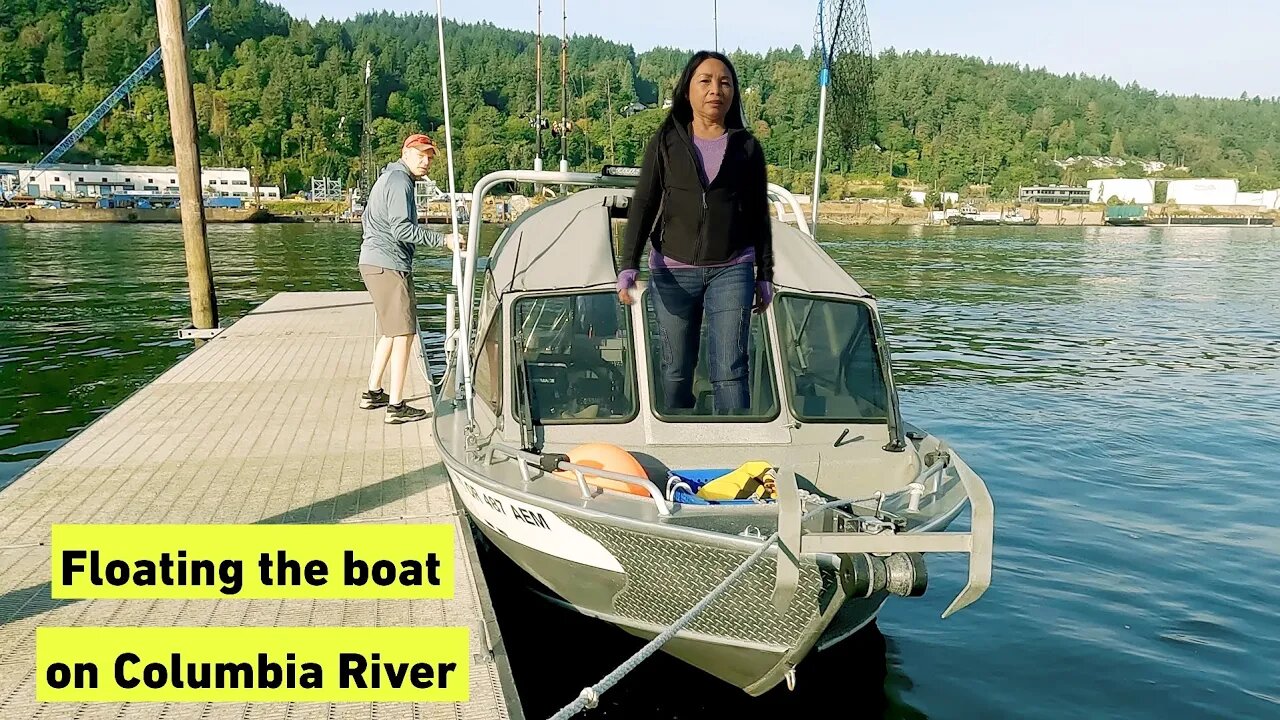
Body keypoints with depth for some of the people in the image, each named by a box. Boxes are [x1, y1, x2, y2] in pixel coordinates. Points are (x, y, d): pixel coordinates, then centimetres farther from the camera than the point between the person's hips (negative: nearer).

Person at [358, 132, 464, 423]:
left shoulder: (388, 177, 21)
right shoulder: (400, 181, -12)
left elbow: (367, 218, 30)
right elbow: (402, 229, -23)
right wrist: (443, 240, -24)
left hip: (374, 262, 11)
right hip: (389, 266, -11)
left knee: (392, 331, 19)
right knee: (404, 333, -9)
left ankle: (373, 393, 25)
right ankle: (396, 406, -8)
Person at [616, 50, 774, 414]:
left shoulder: (747, 146, 8)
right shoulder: (665, 142, 5)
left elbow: (759, 215, 12)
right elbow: (643, 206, 1)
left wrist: (764, 276, 10)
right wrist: (628, 266, -11)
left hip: (731, 270, 0)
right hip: (673, 271, 0)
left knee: (729, 371, -6)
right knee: (676, 370, 7)